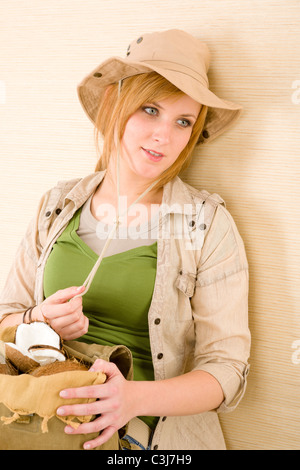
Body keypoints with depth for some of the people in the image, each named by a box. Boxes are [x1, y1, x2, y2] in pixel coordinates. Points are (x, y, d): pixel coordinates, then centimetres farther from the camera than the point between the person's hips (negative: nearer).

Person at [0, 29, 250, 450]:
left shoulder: (209, 225, -5)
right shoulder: (57, 207, 5)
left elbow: (227, 370, -7)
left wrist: (136, 398, -23)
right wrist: (41, 322, -10)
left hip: (156, 434, -2)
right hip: (53, 427, 2)